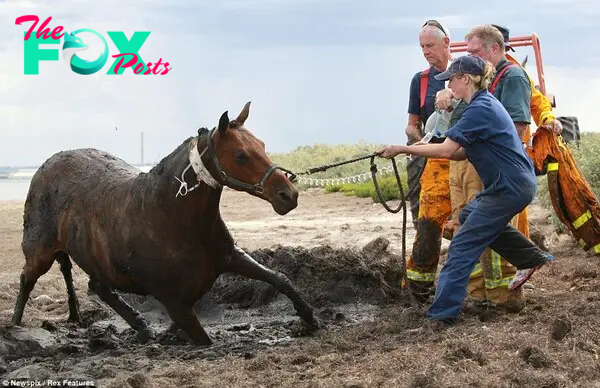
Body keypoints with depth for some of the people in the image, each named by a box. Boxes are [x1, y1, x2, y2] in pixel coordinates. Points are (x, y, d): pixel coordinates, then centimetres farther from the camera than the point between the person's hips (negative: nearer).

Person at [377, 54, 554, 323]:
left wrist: (401, 149, -18)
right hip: (514, 183, 10)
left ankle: (442, 313, -8)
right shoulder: (484, 103, 14)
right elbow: (462, 153, 13)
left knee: (462, 247, -8)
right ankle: (531, 259, 29)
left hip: (510, 188, -10)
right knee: (471, 216, 30)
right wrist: (421, 149, 1)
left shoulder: (480, 109, -18)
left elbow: (446, 150, -24)